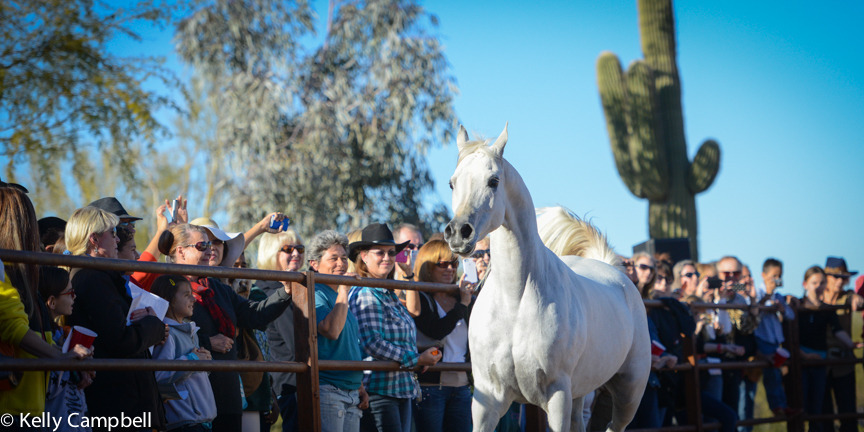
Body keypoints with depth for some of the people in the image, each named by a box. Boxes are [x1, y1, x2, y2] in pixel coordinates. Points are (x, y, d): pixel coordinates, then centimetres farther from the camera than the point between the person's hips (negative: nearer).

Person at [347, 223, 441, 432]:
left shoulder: (390, 295, 19)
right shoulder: (364, 295, -10)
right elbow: (372, 343, -19)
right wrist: (417, 359, -13)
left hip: (402, 389, 9)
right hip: (378, 390, -9)